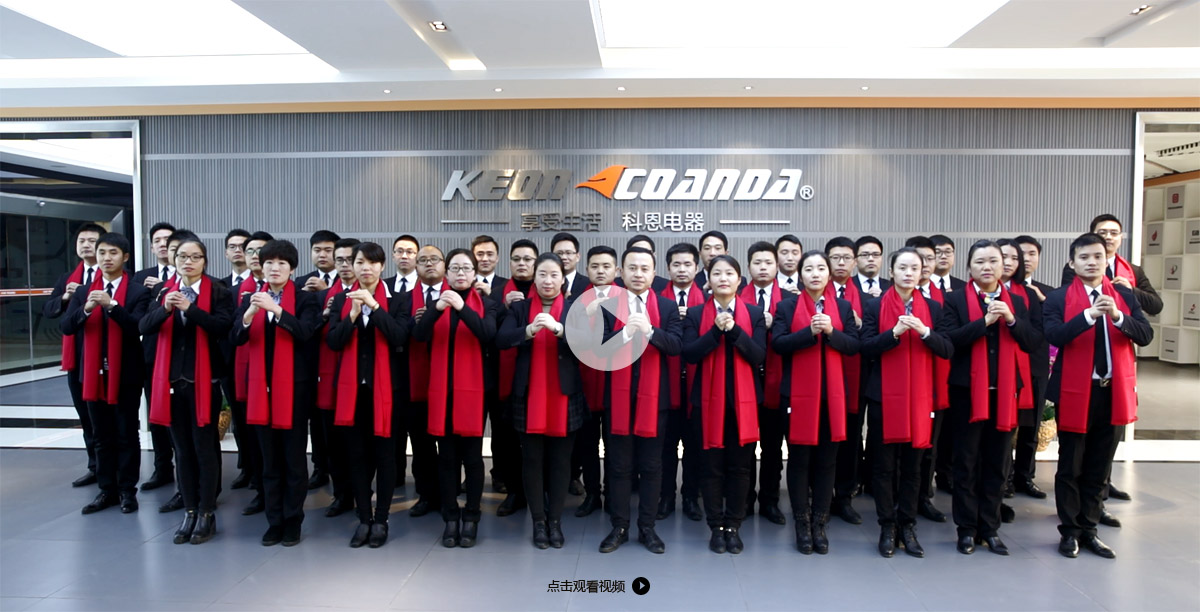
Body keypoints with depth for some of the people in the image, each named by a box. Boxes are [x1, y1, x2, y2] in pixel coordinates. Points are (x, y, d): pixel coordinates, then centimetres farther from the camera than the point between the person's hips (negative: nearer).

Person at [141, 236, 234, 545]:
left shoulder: (218, 291, -4)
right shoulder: (164, 290, 9)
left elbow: (223, 327, -17)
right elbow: (143, 327, -1)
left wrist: (191, 309, -27)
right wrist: (165, 308, -19)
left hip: (204, 379, -4)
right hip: (172, 379, 4)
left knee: (204, 447, 1)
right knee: (182, 449, 11)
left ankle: (207, 514, 12)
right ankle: (189, 512, 21)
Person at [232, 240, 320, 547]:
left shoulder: (306, 299, -1)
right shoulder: (250, 299, 9)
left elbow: (304, 333, -18)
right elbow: (236, 338, -3)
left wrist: (276, 309, -28)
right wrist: (250, 313, -20)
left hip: (294, 385, -3)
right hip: (261, 385, 4)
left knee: (294, 457, 3)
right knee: (270, 459, 10)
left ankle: (293, 521, 14)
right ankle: (274, 521, 19)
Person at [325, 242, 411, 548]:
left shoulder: (397, 299, 0)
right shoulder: (341, 299, 7)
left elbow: (400, 337, -14)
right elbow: (332, 341, -3)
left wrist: (374, 306, -21)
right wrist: (352, 315, -18)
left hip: (385, 385, -2)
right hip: (351, 386, 2)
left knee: (384, 454, 3)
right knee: (356, 454, 7)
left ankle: (381, 520, 15)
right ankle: (363, 519, 18)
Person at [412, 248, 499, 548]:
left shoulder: (486, 303, 4)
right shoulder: (434, 300, 8)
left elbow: (489, 334, -15)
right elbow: (419, 335, -8)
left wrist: (462, 307, -26)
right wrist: (436, 308, -25)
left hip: (473, 387, -1)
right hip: (442, 388, 2)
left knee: (472, 455, 2)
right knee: (447, 455, 6)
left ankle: (471, 518, 14)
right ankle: (450, 517, 16)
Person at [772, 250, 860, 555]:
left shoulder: (843, 307, 8)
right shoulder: (787, 307, 3)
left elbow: (854, 346, 0)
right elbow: (777, 343, -10)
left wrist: (831, 331, -16)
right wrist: (809, 332, -21)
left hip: (833, 394, 2)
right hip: (798, 393, -2)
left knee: (827, 460, 6)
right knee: (799, 459, 4)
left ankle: (819, 523, 17)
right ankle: (802, 523, 15)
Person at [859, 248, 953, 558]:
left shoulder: (933, 308, 8)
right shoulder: (875, 306, 1)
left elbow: (948, 350, 0)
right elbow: (866, 348, -8)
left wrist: (924, 332, -16)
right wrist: (895, 332, -21)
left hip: (920, 397, 2)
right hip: (884, 396, -2)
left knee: (912, 465, 8)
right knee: (884, 465, 3)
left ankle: (907, 526, 19)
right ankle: (887, 527, 14)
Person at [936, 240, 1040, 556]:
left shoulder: (1016, 302, 10)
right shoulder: (955, 300, -1)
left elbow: (1031, 343, 1)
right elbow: (947, 340, -15)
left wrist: (1011, 320, -14)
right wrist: (985, 321, -19)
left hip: (1004, 392, 3)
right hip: (967, 391, -3)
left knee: (998, 465, 9)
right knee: (966, 464, 4)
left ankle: (990, 528, 21)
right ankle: (967, 529, 14)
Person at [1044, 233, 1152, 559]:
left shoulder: (1126, 295, 7)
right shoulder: (1058, 298, -4)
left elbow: (1146, 335, -4)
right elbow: (1054, 336, -19)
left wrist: (1118, 316, -22)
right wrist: (1089, 315, -31)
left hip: (1114, 391, 4)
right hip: (1075, 392, -3)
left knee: (1099, 468, 12)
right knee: (1070, 467, 5)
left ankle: (1089, 529, 23)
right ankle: (1070, 531, 16)